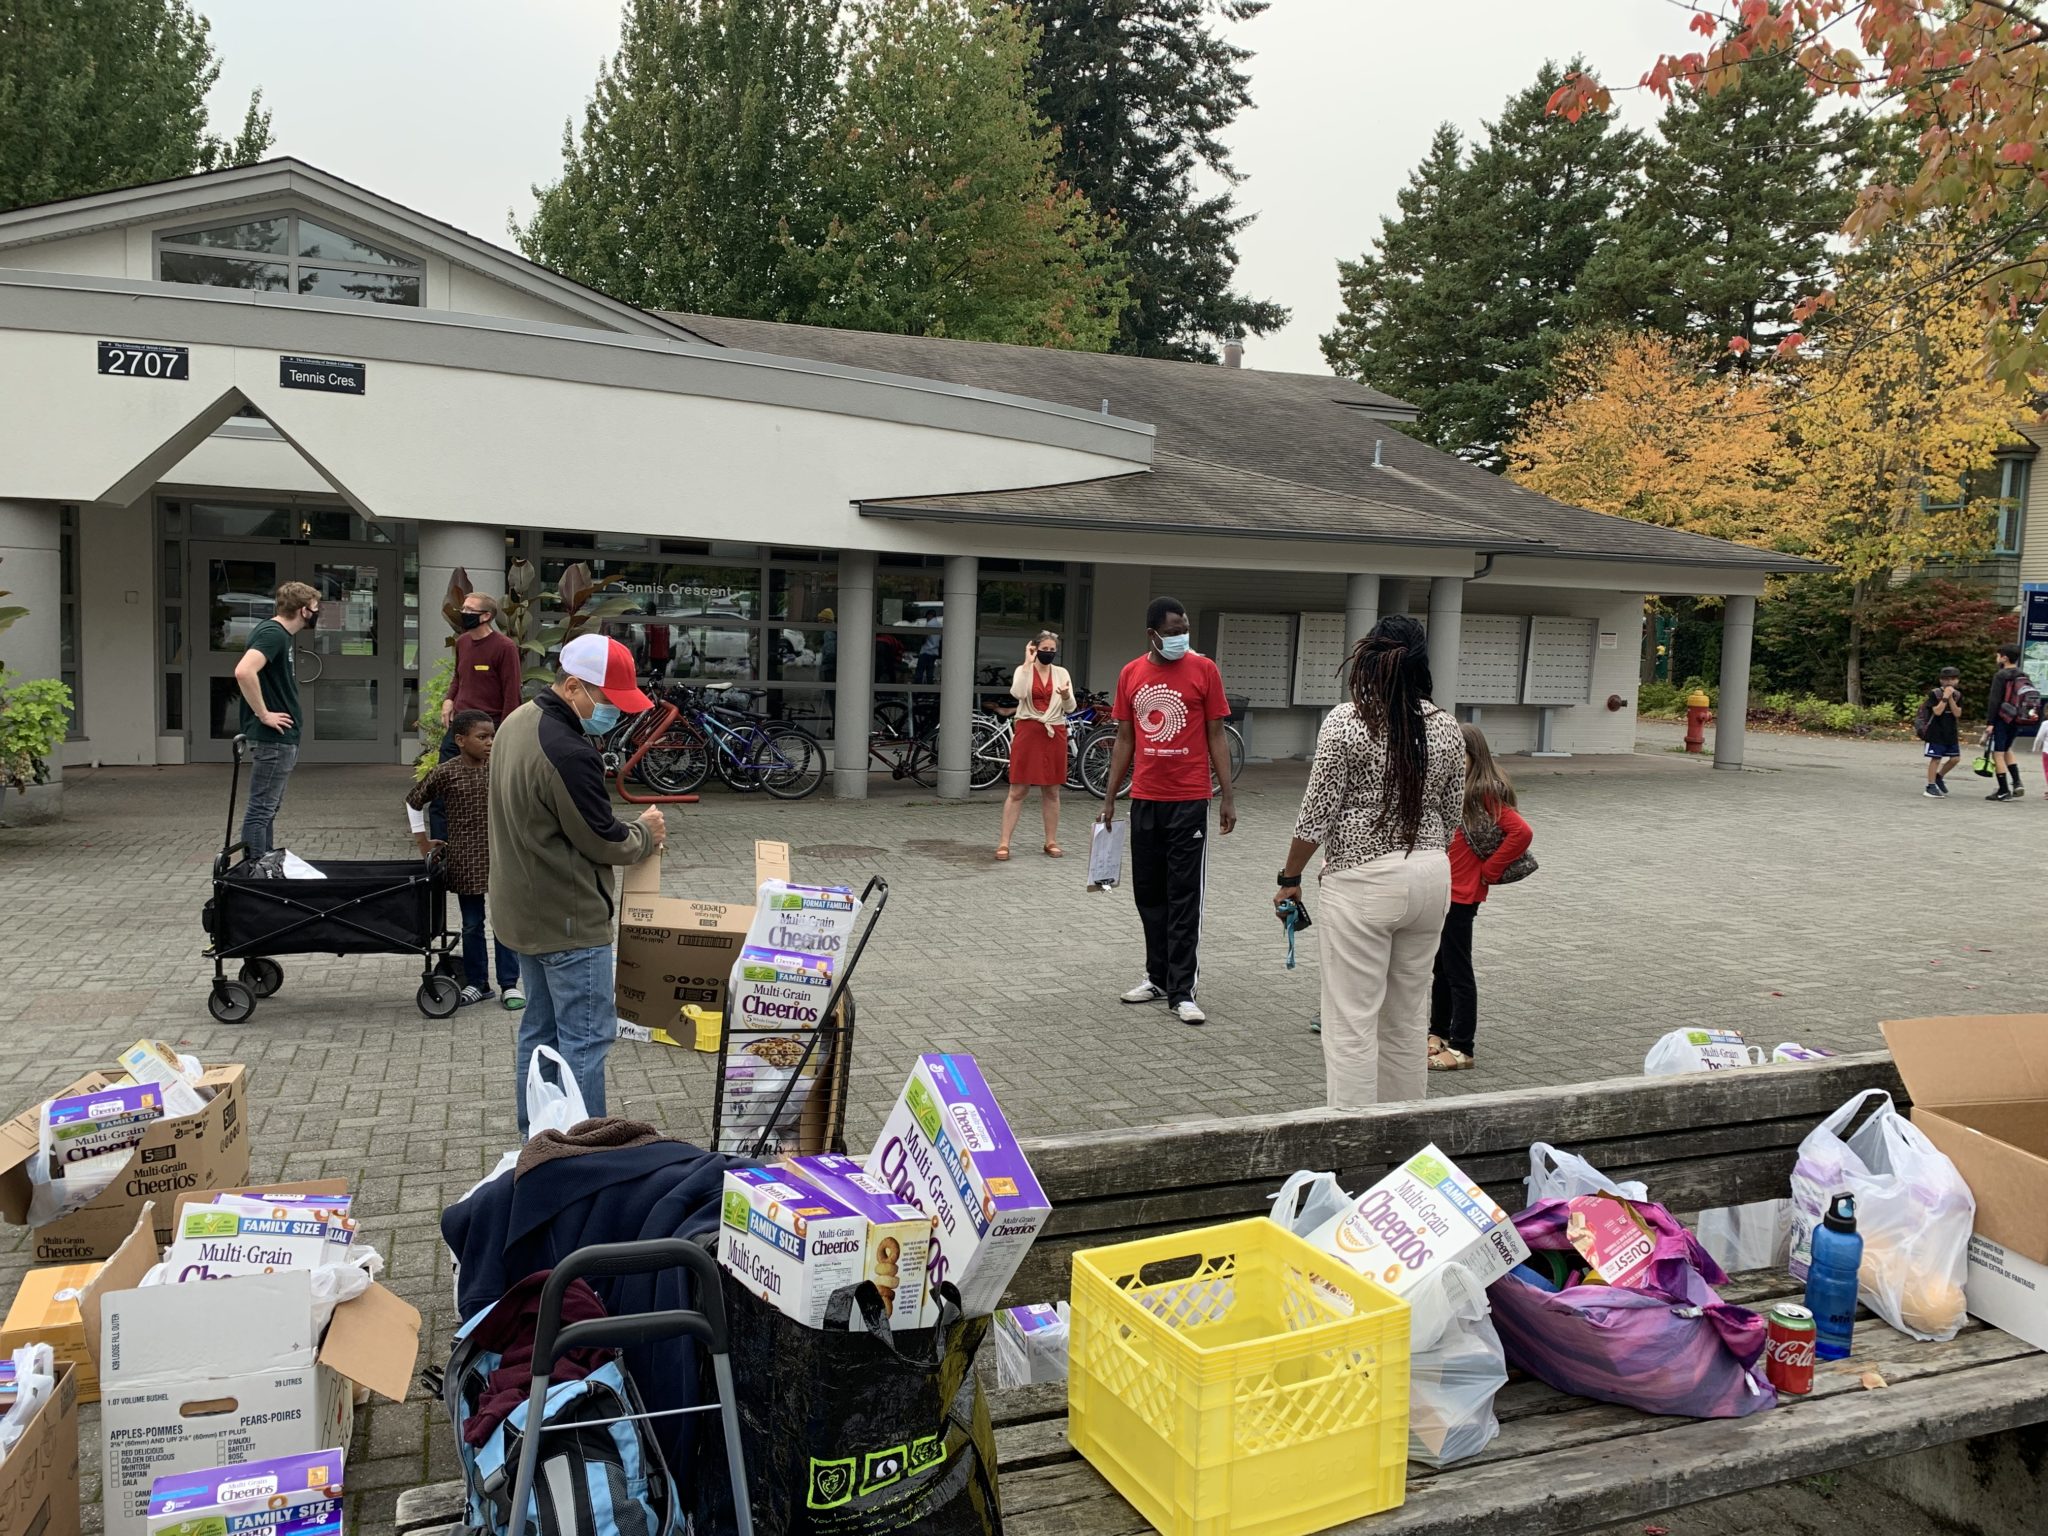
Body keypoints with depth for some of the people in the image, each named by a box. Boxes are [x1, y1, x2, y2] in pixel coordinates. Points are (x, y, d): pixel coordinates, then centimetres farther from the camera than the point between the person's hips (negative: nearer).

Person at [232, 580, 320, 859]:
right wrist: (264, 715, -23)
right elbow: (244, 672, -32)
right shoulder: (272, 634, -17)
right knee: (261, 808, -6)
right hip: (272, 736, -10)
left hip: (282, 737, 10)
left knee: (269, 807, 15)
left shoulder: (281, 634, 13)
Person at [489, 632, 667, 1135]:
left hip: (526, 910, 10)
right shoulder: (567, 752, -27)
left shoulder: (519, 721, 6)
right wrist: (644, 834, 2)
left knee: (539, 1028, 18)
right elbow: (603, 842, -18)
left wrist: (625, 829, 7)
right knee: (585, 1037, -2)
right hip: (569, 919, -10)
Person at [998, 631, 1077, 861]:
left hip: (1053, 734, 3)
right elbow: (1017, 693, -22)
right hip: (1027, 732, -2)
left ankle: (1051, 842, 17)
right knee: (1018, 790, -2)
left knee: (1051, 791, 8)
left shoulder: (1062, 673, 8)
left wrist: (1066, 696, -19)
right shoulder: (1023, 670, 0)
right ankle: (1004, 843, 0)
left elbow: (1070, 708, 3)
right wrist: (1028, 662, -18)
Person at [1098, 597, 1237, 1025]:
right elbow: (1125, 740, 12)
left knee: (1184, 897, -1)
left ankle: (1182, 992, 3)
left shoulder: (1203, 669, -4)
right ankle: (1158, 978, 24)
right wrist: (1110, 797, 10)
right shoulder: (1130, 674, 6)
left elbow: (1216, 737, -1)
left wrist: (1228, 796, -5)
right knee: (1149, 893, 11)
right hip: (1144, 799, 4)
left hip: (1189, 801, -4)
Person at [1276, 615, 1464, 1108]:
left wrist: (1290, 878, 0)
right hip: (1432, 878, 6)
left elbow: (1317, 814, -11)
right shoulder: (1446, 726, 5)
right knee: (1408, 1017, 16)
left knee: (1352, 1022, 0)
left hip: (1363, 882, -6)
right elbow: (1452, 818, 11)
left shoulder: (1345, 721, -11)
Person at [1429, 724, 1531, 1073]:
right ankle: (1439, 1033, 34)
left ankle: (1462, 1048, 10)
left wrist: (1489, 870, -15)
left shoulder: (1485, 794, -14)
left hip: (1461, 895, -8)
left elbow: (1521, 833, -23)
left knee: (1458, 972, 0)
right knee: (1440, 966, 19)